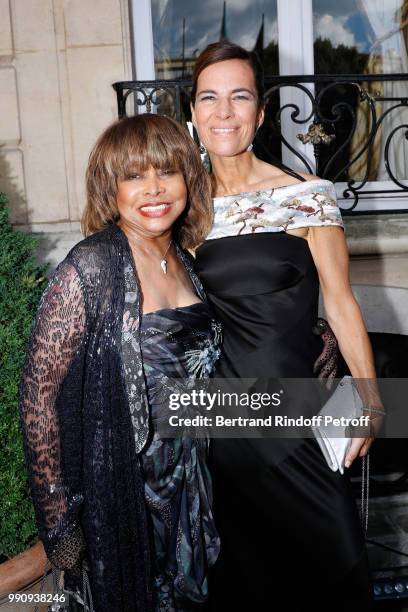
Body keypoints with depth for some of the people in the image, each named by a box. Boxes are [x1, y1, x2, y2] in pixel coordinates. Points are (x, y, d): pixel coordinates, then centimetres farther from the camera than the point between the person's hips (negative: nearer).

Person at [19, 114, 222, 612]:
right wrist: (57, 519, -15)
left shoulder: (183, 262, 1)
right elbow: (39, 394, -18)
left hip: (188, 487, 6)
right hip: (117, 490, -6)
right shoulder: (91, 268, -20)